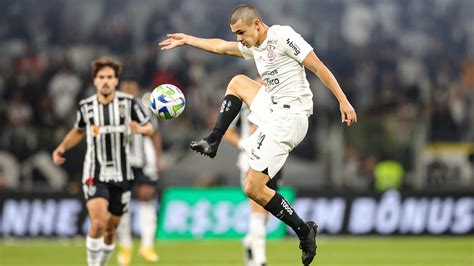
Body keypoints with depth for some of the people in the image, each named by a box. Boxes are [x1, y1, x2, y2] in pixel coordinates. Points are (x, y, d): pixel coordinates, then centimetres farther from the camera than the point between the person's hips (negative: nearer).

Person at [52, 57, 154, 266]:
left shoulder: (128, 102, -4)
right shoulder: (86, 106, 0)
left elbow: (150, 129, 1)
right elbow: (78, 131, 19)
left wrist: (140, 129, -22)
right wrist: (62, 148, 4)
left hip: (121, 176, 1)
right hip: (95, 176, -1)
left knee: (110, 228, 10)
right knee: (98, 223, -22)